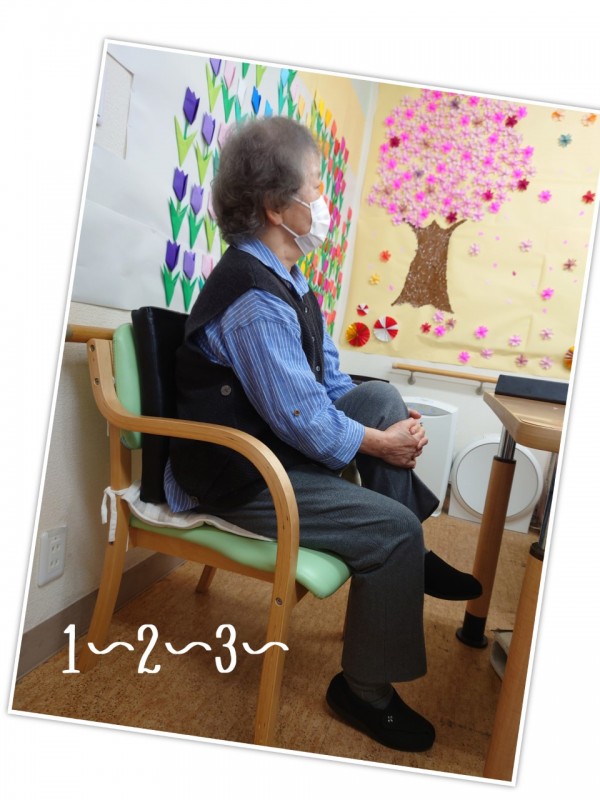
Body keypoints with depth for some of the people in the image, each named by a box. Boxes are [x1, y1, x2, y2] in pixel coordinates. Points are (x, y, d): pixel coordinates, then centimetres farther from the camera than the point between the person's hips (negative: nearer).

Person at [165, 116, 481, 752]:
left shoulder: (284, 277, 6)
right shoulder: (254, 299, -25)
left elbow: (330, 378, 11)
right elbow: (303, 419, -25)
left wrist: (391, 423, -3)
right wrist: (382, 444, -10)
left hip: (278, 443, 10)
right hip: (240, 477, -10)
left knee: (382, 396, 7)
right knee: (394, 528, -13)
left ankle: (411, 559, 13)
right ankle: (364, 689, 8)